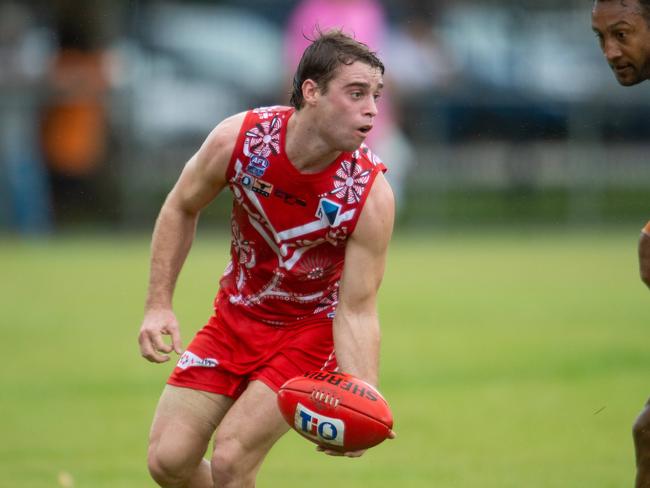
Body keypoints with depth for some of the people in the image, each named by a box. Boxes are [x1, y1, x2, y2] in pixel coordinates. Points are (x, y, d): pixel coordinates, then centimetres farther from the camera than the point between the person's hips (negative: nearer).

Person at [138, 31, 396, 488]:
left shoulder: (372, 195, -27)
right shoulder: (239, 137, -21)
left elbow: (356, 311, -23)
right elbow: (181, 210, -1)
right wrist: (159, 305, -7)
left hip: (312, 329, -3)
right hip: (236, 313, 3)